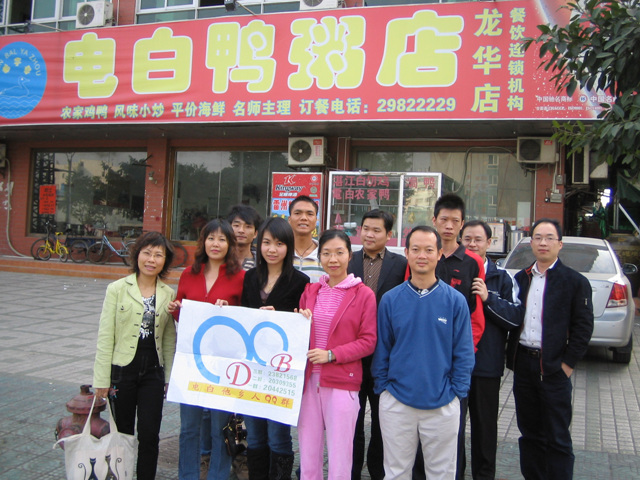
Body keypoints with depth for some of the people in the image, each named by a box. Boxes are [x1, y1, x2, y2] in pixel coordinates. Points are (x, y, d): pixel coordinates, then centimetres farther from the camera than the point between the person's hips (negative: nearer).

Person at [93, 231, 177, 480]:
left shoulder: (169, 294, 4)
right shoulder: (117, 289, -5)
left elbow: (169, 339, 9)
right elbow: (105, 336, -6)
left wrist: (169, 376, 7)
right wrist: (102, 379, -7)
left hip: (153, 371, 2)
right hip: (122, 369, -2)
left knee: (149, 434, 1)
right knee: (123, 433, 9)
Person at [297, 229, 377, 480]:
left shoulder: (364, 294, -3)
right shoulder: (310, 291, 11)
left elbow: (368, 342, -5)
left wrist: (331, 354, -15)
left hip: (342, 383, -4)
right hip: (309, 380, 4)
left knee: (339, 459, 2)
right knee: (307, 455, 11)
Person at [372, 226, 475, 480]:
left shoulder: (455, 300, -3)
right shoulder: (390, 299, -1)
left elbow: (464, 353, 0)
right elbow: (381, 349, 4)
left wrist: (456, 392, -5)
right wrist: (382, 387, 0)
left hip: (442, 405, 0)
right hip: (396, 403, 1)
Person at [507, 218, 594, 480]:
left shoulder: (575, 281, -3)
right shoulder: (521, 278, 11)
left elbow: (584, 326, -5)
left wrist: (568, 363, -9)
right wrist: (512, 355, 6)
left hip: (554, 368, -4)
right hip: (523, 363, 5)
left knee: (557, 437, 2)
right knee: (529, 431, 14)